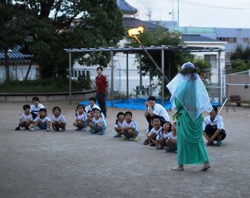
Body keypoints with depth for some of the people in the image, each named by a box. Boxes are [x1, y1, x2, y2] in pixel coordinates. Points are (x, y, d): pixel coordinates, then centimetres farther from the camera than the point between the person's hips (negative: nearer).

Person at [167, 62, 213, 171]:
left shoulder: (181, 85, -9)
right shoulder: (198, 83, 2)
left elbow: (177, 100, -6)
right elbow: (205, 99, 2)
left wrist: (176, 111, 8)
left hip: (185, 114, -4)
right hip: (196, 115, 4)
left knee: (183, 139, 4)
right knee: (197, 138, 12)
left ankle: (181, 164, 9)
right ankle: (205, 162, 5)